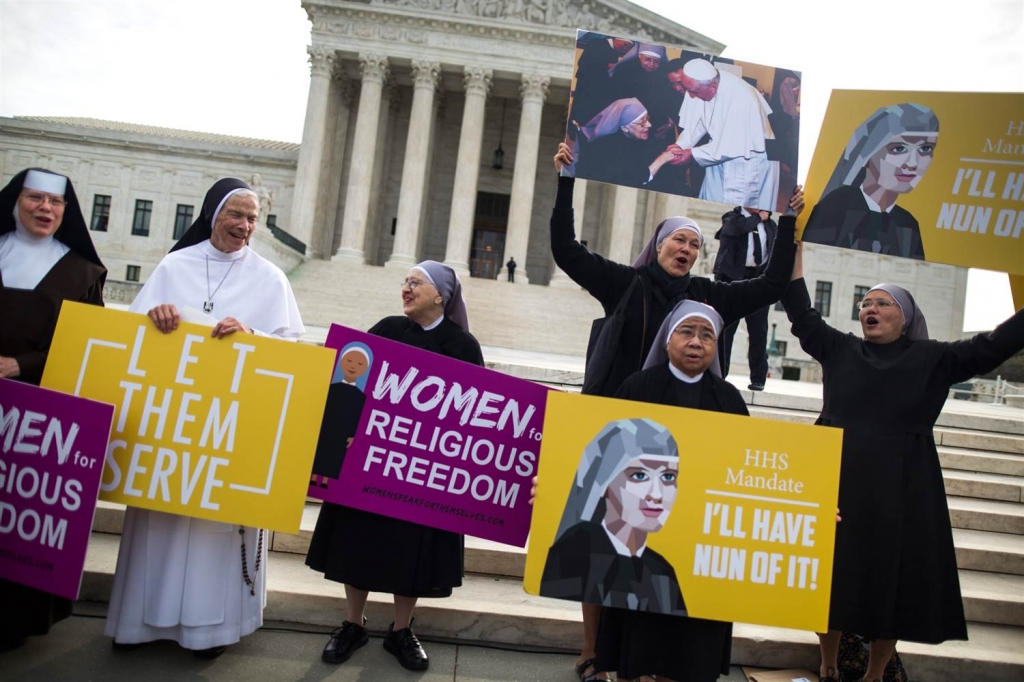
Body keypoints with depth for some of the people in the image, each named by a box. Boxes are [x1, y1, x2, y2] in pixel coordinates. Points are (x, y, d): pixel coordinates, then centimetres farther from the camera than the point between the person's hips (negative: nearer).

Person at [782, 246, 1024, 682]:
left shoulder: (932, 359, 4)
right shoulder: (839, 349, 6)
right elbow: (801, 313, 3)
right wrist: (793, 244, 0)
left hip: (901, 488, 0)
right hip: (840, 481, 1)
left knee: (894, 580, 7)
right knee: (833, 576, 7)